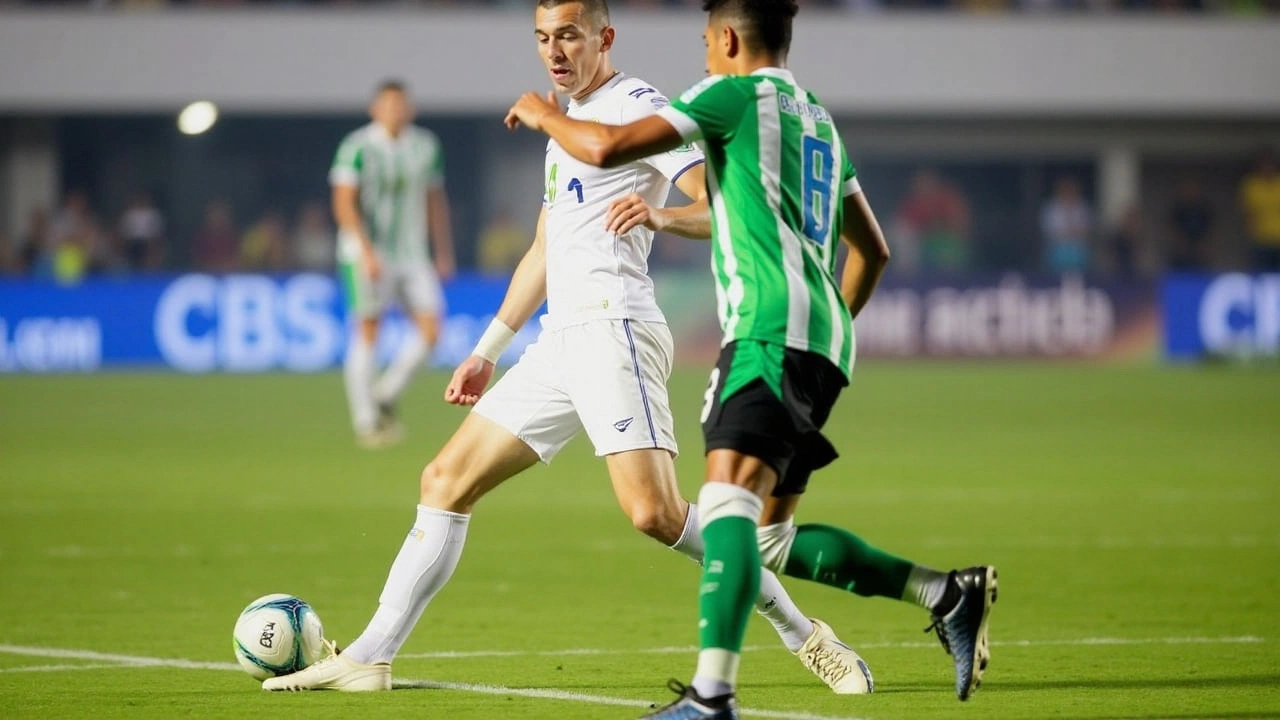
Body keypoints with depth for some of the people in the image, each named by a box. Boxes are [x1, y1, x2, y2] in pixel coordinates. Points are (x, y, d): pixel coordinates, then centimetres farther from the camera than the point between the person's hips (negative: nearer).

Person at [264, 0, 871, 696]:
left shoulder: (636, 104, -4)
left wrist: (659, 214, -35)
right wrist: (487, 351, 32)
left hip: (613, 330, -9)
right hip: (560, 341, 9)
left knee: (654, 512, -22)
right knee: (445, 481, 8)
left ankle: (804, 636, -11)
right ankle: (368, 659, 12)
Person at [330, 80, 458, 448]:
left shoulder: (425, 147, 10)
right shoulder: (357, 148, -8)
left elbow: (436, 201, 19)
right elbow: (344, 203, -14)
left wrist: (444, 253, 17)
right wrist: (366, 251, -23)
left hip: (413, 254, 5)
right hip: (368, 255, -5)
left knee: (430, 329, -6)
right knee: (367, 332, -3)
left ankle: (386, 395, 13)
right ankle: (365, 420, 5)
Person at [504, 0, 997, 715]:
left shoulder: (739, 94, 0)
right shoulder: (821, 121, 25)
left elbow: (609, 147, -7)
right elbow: (872, 251, 31)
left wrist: (545, 116, 11)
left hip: (773, 327, -9)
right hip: (821, 340, 9)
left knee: (729, 499, -22)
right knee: (769, 535, 14)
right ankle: (949, 595, 9)